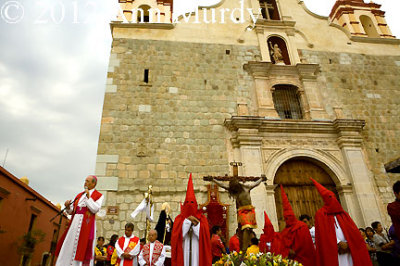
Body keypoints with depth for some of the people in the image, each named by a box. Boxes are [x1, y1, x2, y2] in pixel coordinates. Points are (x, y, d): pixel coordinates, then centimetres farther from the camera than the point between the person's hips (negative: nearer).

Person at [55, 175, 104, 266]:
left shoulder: (99, 196, 2)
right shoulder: (79, 195, 20)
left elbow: (95, 209, -12)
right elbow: (71, 211, 17)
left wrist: (88, 197, -13)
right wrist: (68, 207, -4)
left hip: (87, 224, -6)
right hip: (75, 223, 6)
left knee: (82, 247, -8)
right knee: (68, 246, 4)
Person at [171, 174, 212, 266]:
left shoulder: (202, 219, 8)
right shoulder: (179, 219, 8)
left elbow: (205, 235, -2)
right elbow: (177, 235, -5)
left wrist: (196, 223, -11)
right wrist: (187, 221, -9)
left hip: (197, 251, 0)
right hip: (183, 251, 0)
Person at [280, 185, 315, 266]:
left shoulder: (302, 227, -2)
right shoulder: (285, 230, 11)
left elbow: (305, 243, -5)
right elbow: (284, 245, 7)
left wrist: (294, 252, -5)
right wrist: (288, 251, -13)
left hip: (302, 259, -4)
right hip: (291, 259, 4)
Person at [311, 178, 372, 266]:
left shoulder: (343, 213, 18)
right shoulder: (321, 214, 3)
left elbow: (352, 229, 7)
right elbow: (324, 233, -7)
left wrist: (347, 244, -9)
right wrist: (339, 243, -15)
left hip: (348, 251, 4)